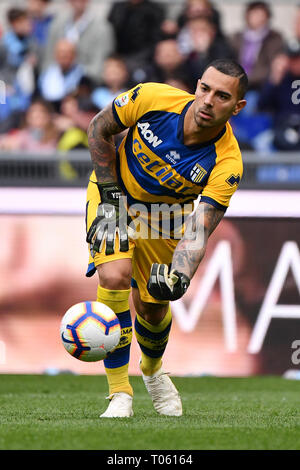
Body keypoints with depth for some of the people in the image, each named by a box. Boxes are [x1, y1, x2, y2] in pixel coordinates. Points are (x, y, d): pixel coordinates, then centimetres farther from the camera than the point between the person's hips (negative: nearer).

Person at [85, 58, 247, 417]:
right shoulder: (152, 98, -30)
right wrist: (110, 193, -14)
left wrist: (179, 276, -54)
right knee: (115, 275, -25)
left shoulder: (227, 164, -31)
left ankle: (152, 370, 45)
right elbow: (98, 129, -11)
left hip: (167, 213, 1)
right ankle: (120, 393, -15)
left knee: (152, 306, 7)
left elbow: (197, 234, -36)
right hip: (115, 194, -1)